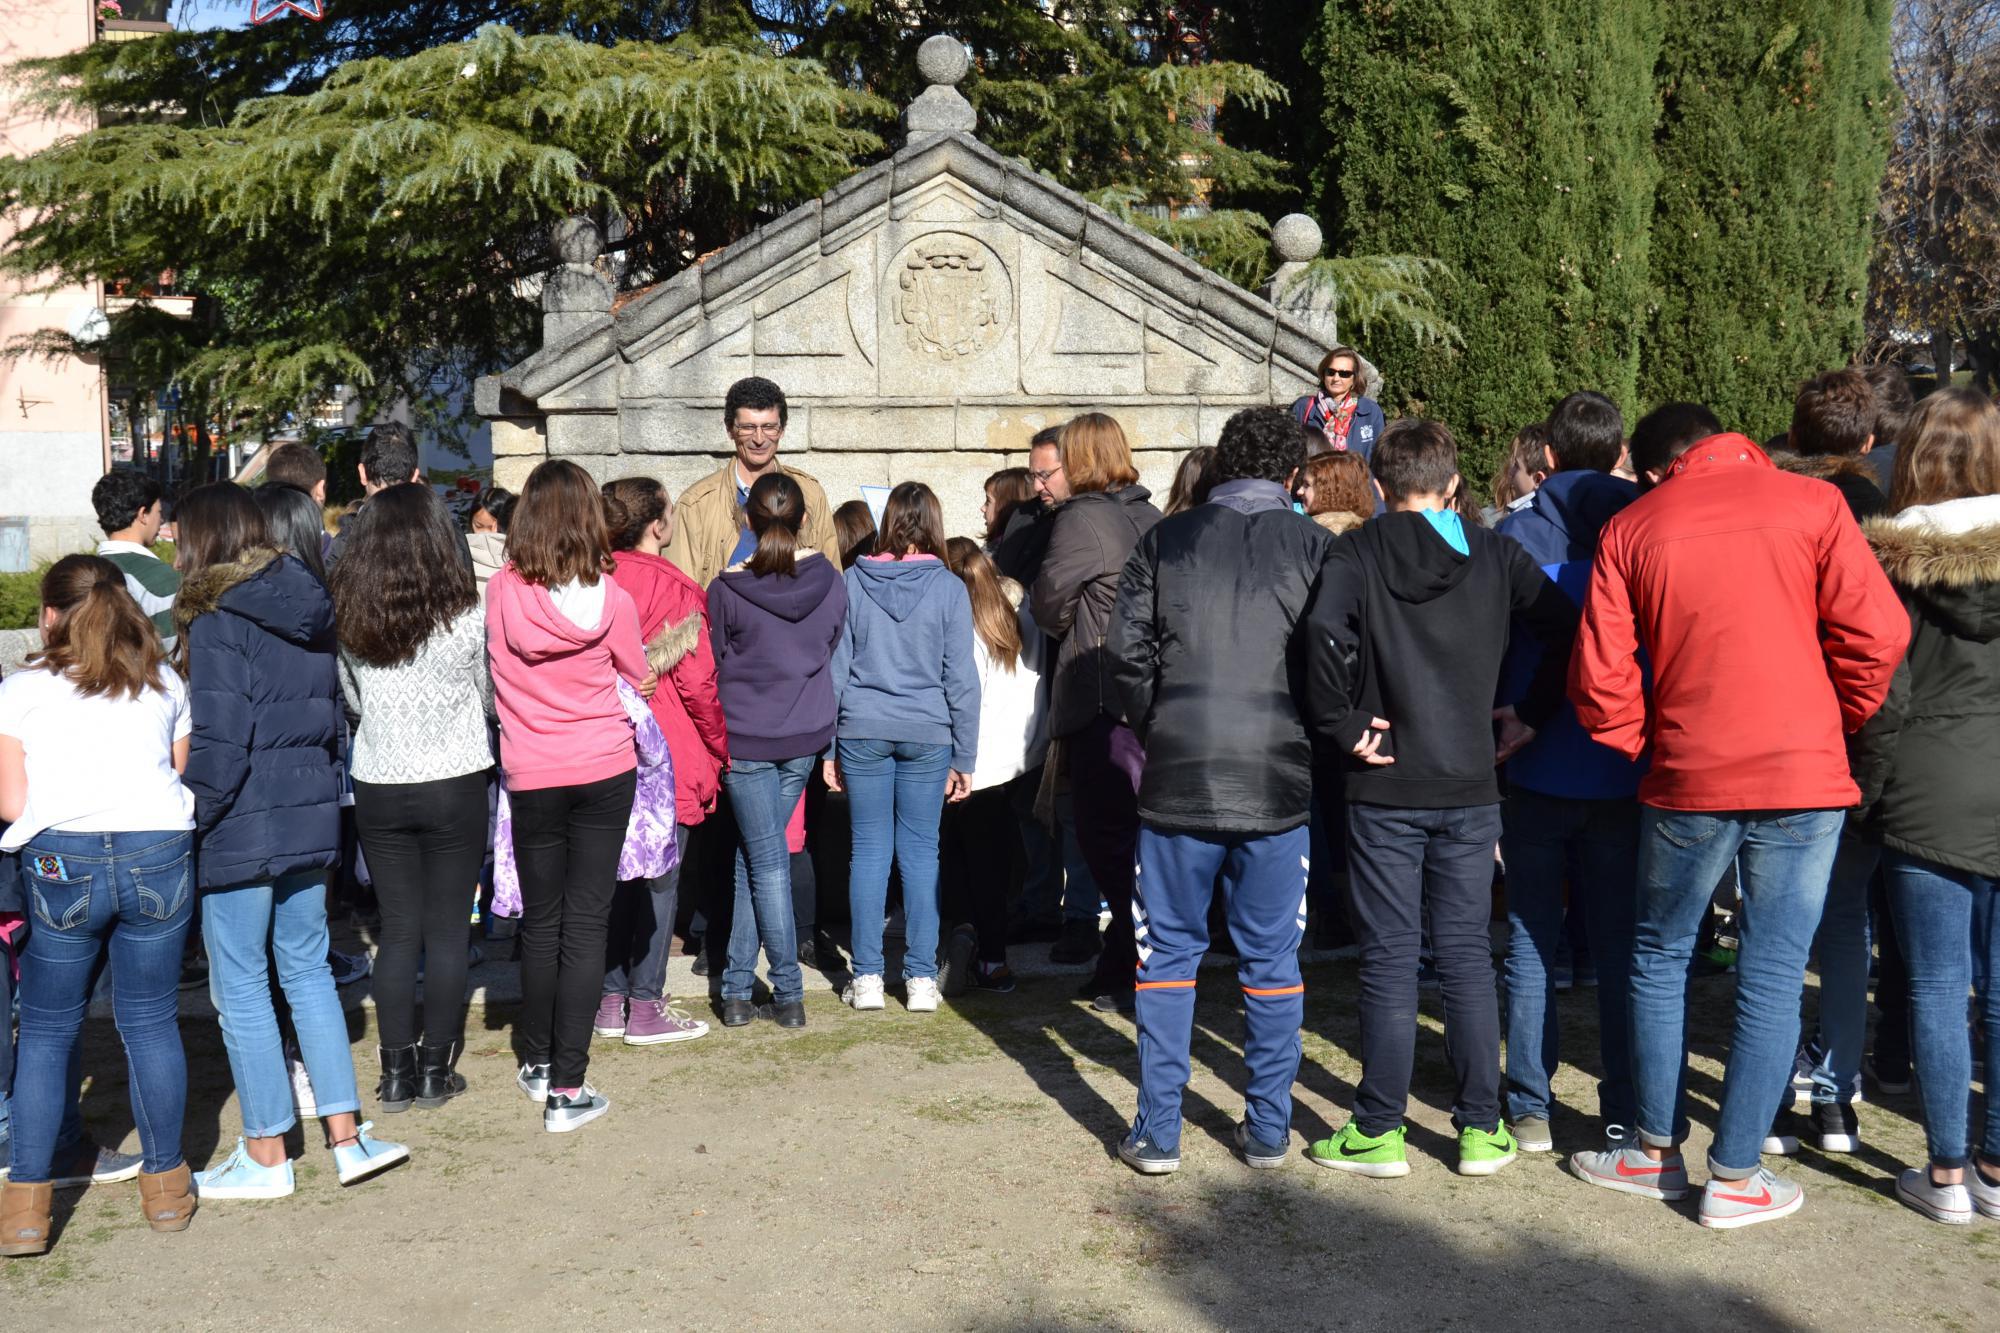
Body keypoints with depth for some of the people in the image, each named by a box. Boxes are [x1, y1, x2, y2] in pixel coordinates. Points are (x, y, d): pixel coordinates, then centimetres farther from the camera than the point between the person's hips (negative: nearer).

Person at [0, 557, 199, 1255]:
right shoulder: (166, 685, 12)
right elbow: (182, 781, 11)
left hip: (61, 863, -2)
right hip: (160, 856, 2)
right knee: (151, 1022, 12)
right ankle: (165, 1185, 20)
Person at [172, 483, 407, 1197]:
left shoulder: (217, 621, -13)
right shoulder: (309, 609, 9)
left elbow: (219, 744, -18)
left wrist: (184, 821, -10)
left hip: (241, 826, -7)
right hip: (310, 817, 7)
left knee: (239, 986, 4)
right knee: (308, 970, 15)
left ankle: (267, 1155, 14)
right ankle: (347, 1136, 15)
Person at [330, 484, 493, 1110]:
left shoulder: (348, 620, -5)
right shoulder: (465, 619, -13)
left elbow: (351, 701, 9)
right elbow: (491, 699, 2)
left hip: (377, 790, 3)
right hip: (454, 786, -2)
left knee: (398, 930, 11)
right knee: (447, 931, 7)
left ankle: (396, 1072, 15)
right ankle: (435, 1070, 14)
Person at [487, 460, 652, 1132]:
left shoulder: (500, 592, -8)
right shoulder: (609, 598, -10)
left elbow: (492, 680, 7)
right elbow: (638, 679, 6)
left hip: (532, 779, 1)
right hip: (605, 772, -1)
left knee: (540, 921, 17)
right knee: (586, 925, 3)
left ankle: (536, 1062, 32)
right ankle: (567, 1088, 3)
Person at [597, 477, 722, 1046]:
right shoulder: (676, 591, -15)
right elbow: (697, 682, -13)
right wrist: (722, 745, 1)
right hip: (668, 757, -6)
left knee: (618, 873, 14)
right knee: (659, 878, 3)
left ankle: (612, 999, 21)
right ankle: (646, 1009, 8)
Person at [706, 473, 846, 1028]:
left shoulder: (727, 589, -12)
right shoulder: (829, 581, -3)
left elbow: (714, 669, -2)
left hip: (745, 737, -3)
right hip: (806, 737, 3)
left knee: (767, 862, 4)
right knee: (751, 856, 13)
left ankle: (789, 992, 5)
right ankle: (738, 985, 15)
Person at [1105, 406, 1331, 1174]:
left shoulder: (1164, 541, 3)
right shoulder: (1314, 548, 1)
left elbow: (1126, 652, 0)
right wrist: (1316, 740, 13)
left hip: (1178, 780, 0)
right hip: (1279, 785, 0)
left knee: (1169, 954, 9)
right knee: (1271, 960, 11)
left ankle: (1157, 1133, 12)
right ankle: (1267, 1130, 19)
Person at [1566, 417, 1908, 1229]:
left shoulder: (1631, 530, 2)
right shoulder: (1810, 502, 0)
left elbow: (1599, 678, -1)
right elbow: (1876, 633, -6)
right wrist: (1842, 730, 9)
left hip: (1687, 781, 0)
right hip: (1805, 775, 0)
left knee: (1660, 958, 17)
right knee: (1773, 977, 6)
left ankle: (1657, 1151, 24)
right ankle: (1734, 1175, 12)